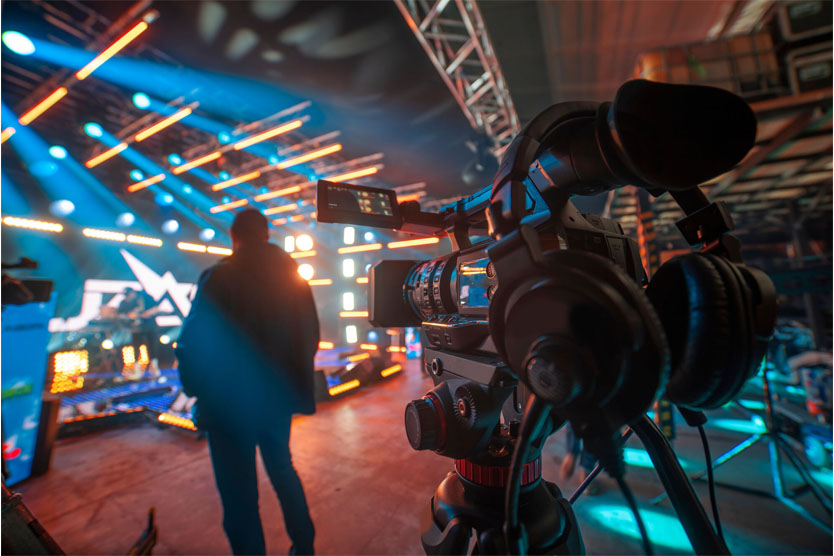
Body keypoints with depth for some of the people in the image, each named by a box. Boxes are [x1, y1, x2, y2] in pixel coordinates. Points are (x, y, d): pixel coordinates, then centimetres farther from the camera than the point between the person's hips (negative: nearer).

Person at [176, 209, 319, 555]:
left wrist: (195, 389, 4)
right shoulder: (294, 279, 1)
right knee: (282, 471, 25)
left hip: (232, 403, -5)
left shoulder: (218, 278, -13)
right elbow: (310, 339, 4)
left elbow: (193, 342, -14)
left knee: (239, 493, 13)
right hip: (279, 397, 6)